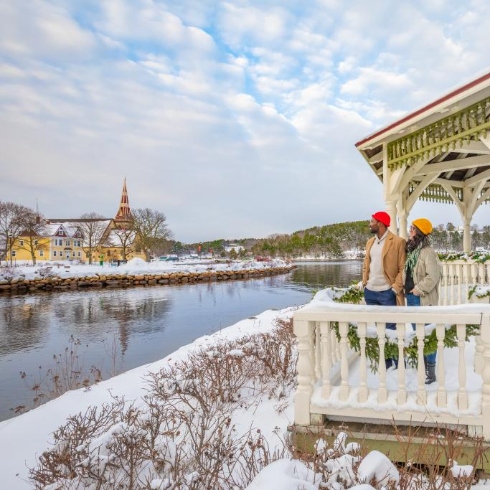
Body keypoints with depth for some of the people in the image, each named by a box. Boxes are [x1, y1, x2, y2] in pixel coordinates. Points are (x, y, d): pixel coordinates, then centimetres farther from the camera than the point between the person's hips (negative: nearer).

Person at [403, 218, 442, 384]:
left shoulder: (428, 252, -15)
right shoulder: (411, 250, 12)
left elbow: (432, 277, -21)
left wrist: (417, 290, -15)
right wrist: (407, 290, 9)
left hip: (423, 299, -9)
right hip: (411, 297, 9)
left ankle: (430, 370, 7)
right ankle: (422, 364, 31)